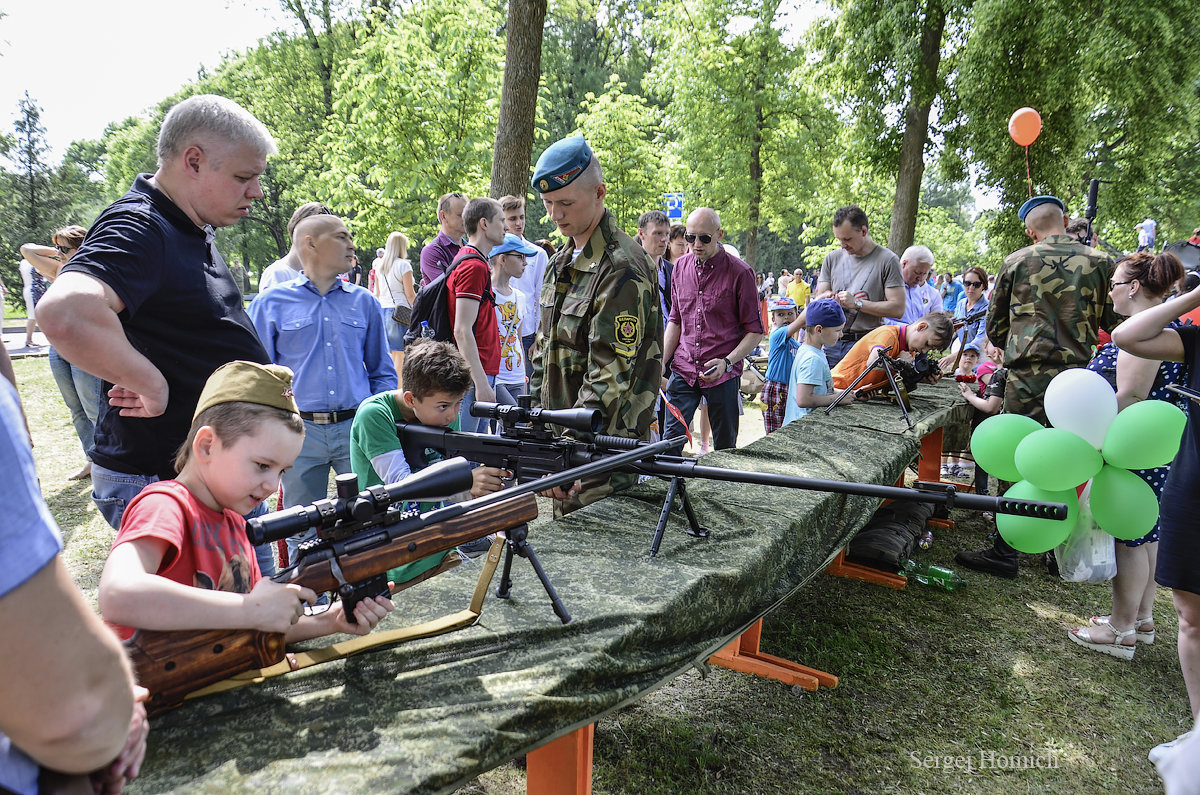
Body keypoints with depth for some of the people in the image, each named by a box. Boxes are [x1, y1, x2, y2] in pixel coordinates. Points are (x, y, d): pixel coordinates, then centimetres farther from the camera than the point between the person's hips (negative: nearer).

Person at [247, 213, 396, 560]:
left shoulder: (363, 301, 12)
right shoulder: (269, 304, 6)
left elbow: (383, 372, 15)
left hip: (358, 429, 1)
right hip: (300, 433, -1)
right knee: (302, 535, 8)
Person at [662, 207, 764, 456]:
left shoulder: (740, 272, -7)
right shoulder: (681, 266, 7)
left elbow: (755, 331, -4)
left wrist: (727, 362, -17)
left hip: (723, 375, -3)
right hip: (683, 370, 3)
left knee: (725, 448, 6)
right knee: (671, 439, -2)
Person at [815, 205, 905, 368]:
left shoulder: (887, 260, -2)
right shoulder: (832, 258, 13)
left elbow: (897, 308, -8)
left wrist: (856, 303, -12)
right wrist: (826, 298, -8)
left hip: (866, 344, -4)